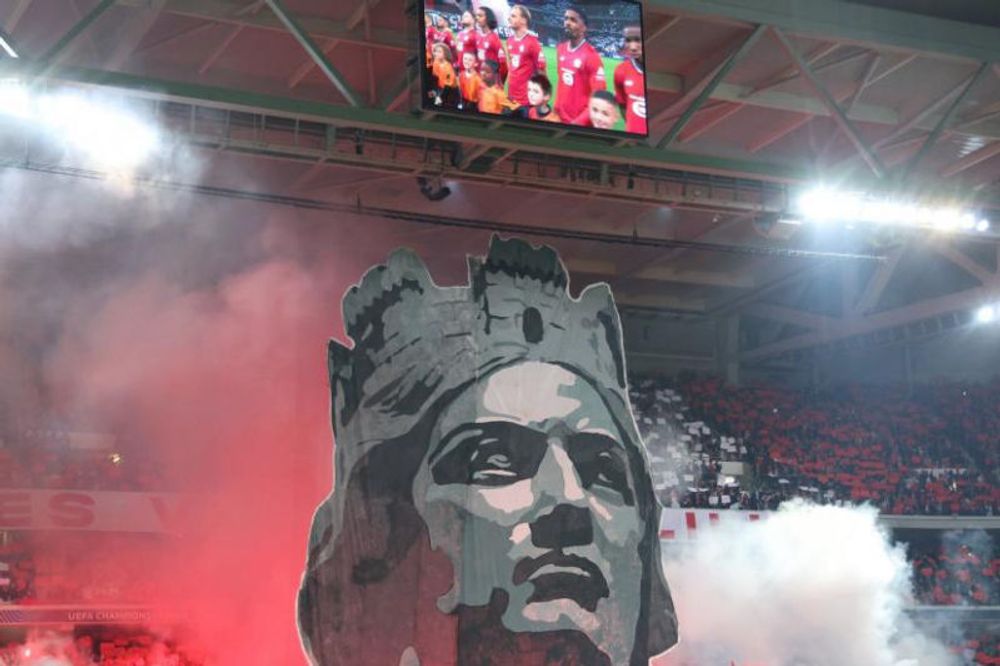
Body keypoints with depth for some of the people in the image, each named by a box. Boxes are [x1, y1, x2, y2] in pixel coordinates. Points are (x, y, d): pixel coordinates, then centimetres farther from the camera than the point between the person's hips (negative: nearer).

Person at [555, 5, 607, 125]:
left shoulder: (591, 56, -15)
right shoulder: (560, 49, 5)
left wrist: (579, 121, -21)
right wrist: (556, 108, 12)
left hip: (581, 123, -6)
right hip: (560, 118, 6)